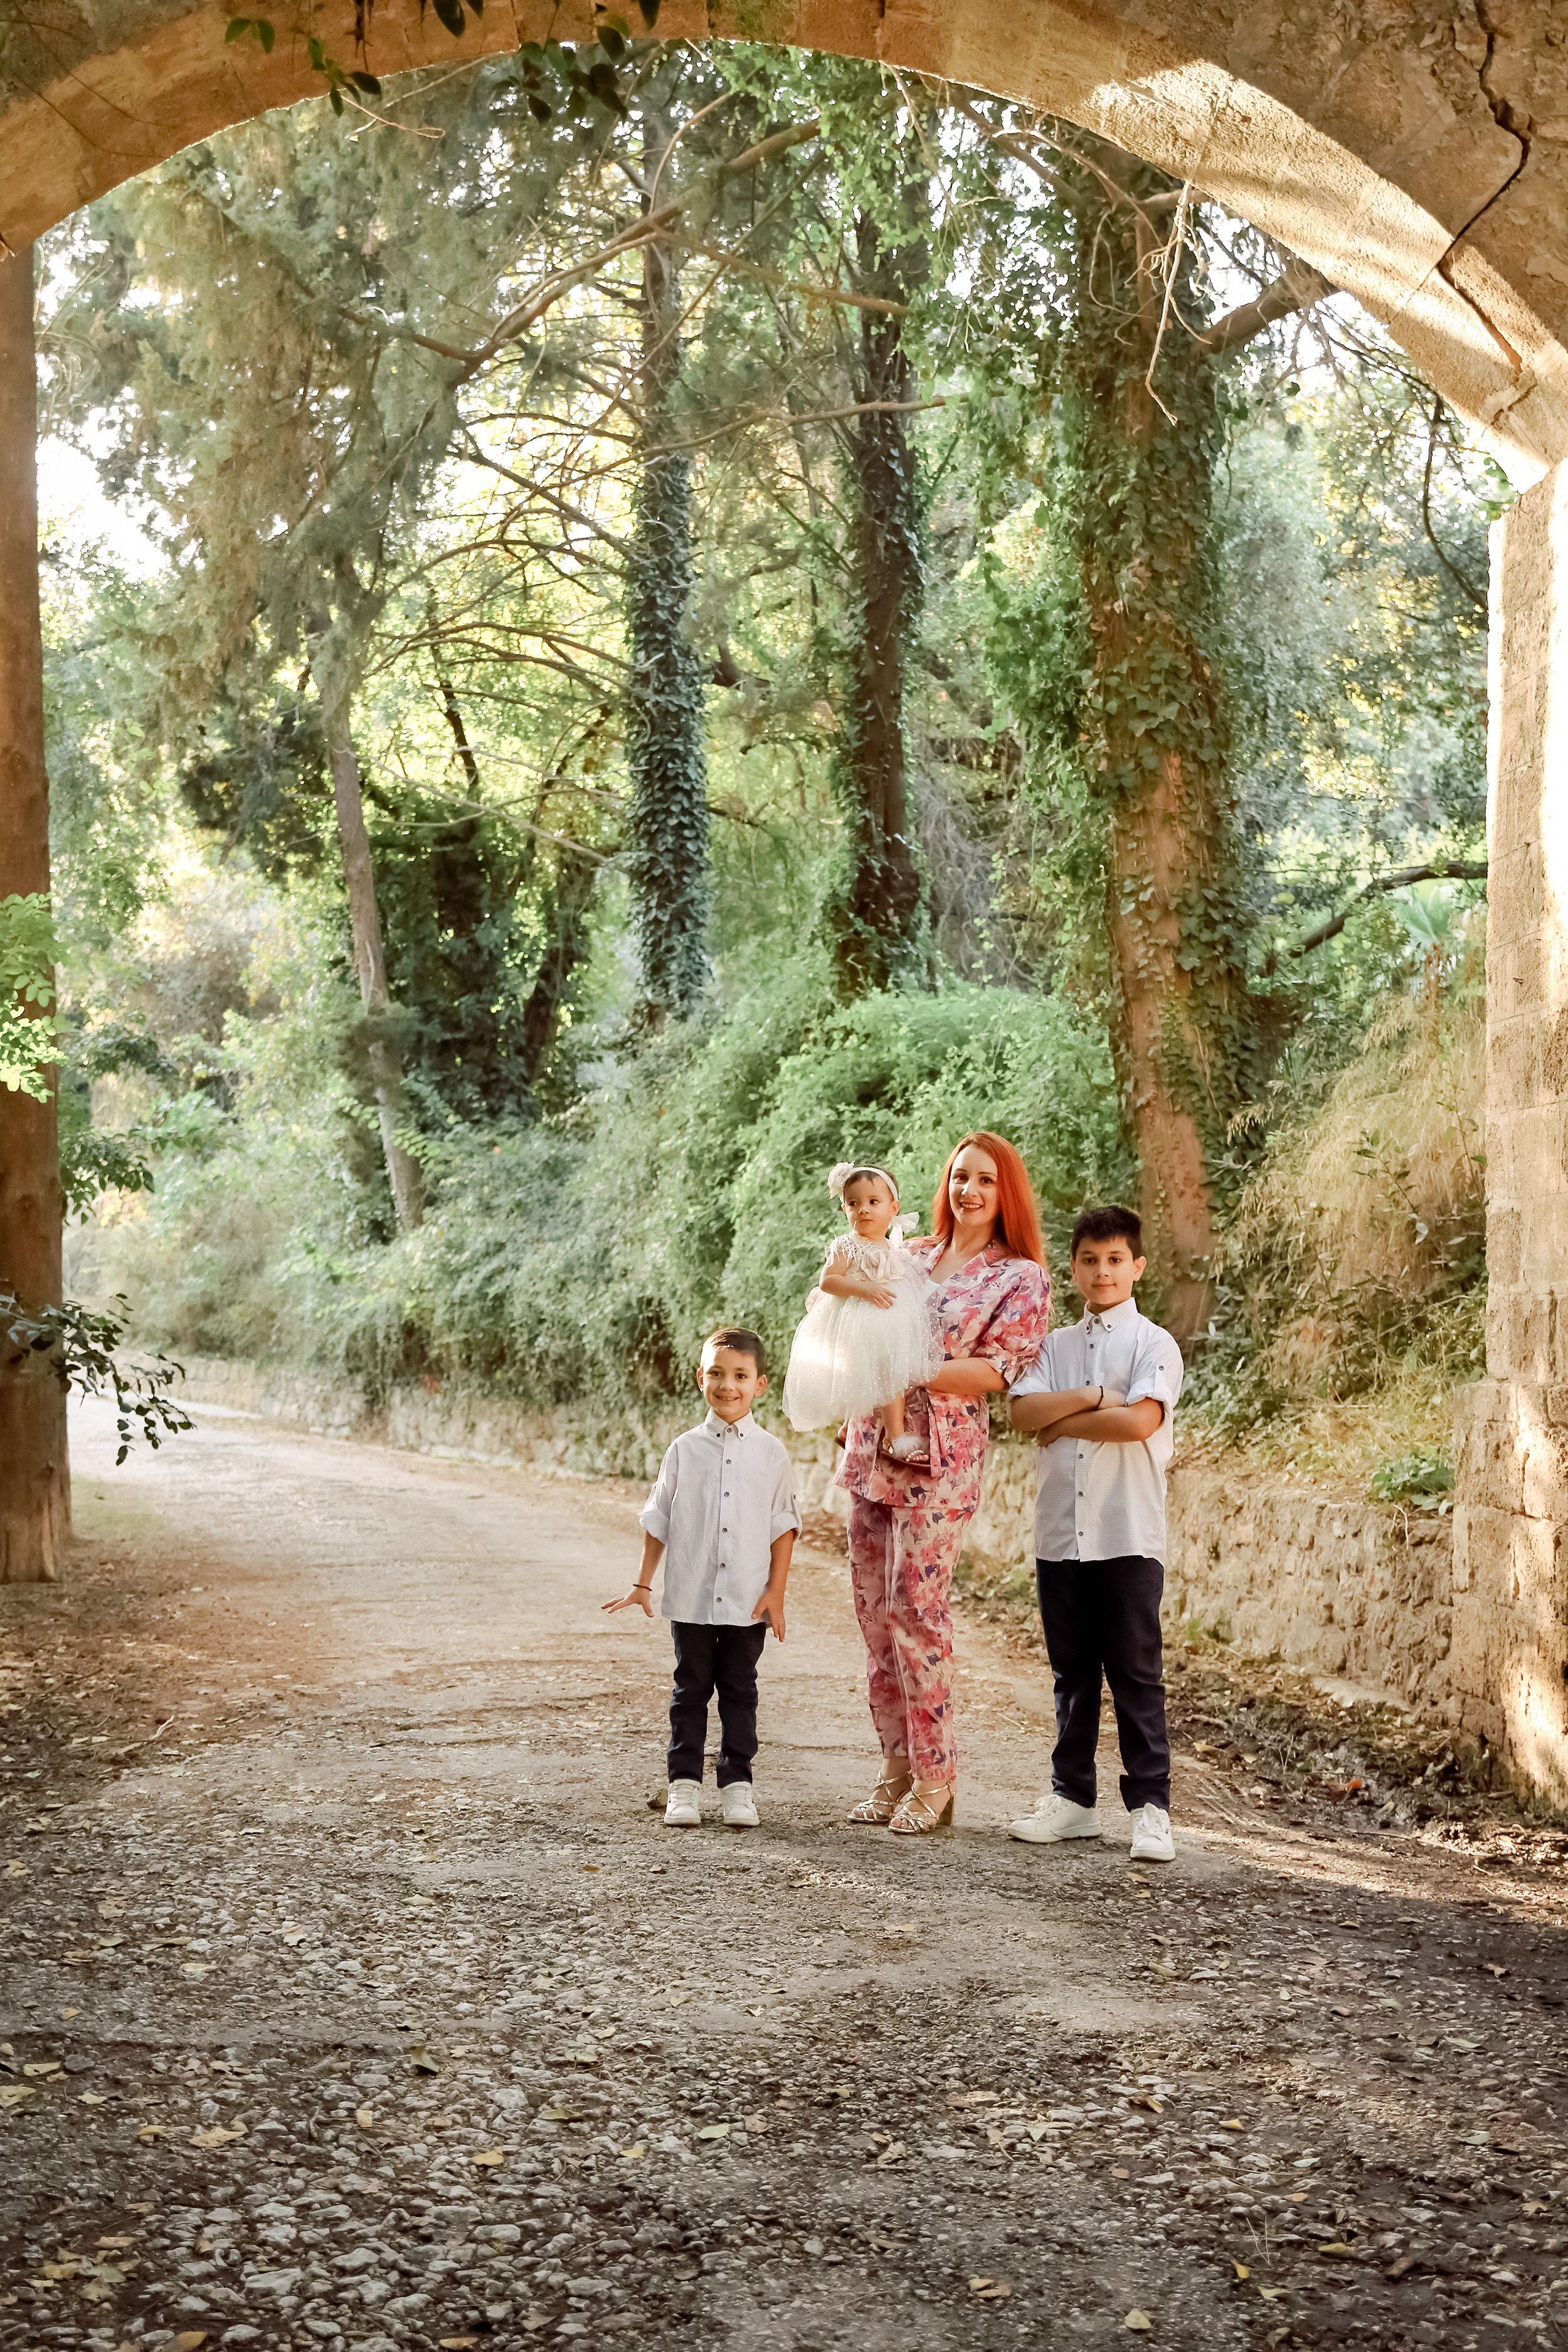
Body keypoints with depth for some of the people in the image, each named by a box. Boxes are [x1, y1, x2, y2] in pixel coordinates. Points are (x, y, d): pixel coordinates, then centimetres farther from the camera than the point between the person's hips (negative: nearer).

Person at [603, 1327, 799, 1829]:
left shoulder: (770, 1452, 0)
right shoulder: (685, 1449, 1)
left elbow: (784, 1525, 3)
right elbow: (658, 1520, 7)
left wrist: (776, 1591, -2)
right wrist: (643, 1584, 6)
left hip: (748, 1600, 0)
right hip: (691, 1598, 0)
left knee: (739, 1691, 7)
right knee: (691, 1689, 7)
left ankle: (737, 1783, 15)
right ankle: (684, 1782, 14)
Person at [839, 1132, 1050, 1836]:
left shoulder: (1022, 1277, 0)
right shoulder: (907, 1256, 15)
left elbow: (998, 1370, -9)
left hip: (940, 1455, -5)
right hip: (872, 1446, 6)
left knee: (915, 1606, -10)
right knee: (874, 1608, 5)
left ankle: (935, 1776, -1)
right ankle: (897, 1765, 14)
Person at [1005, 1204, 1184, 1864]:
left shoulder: (1153, 1344, 0)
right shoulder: (1055, 1346, 14)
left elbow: (1141, 1420, -16)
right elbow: (1022, 1411, -1)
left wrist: (1062, 1423, -6)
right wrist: (1092, 1398, -13)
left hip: (1129, 1536, -4)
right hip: (1060, 1531, 4)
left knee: (1135, 1673, -4)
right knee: (1072, 1672, 11)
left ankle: (1149, 1806, 0)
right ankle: (1072, 1796, 19)